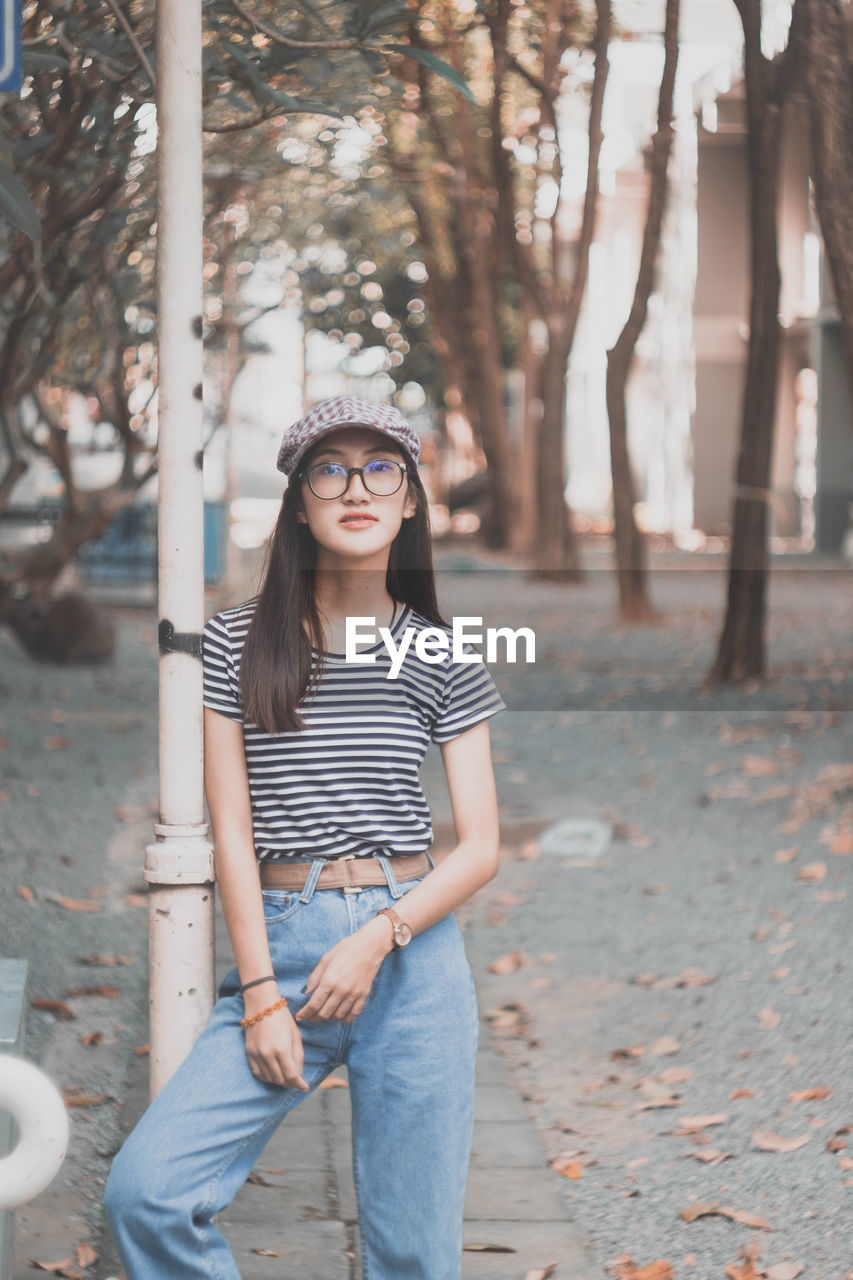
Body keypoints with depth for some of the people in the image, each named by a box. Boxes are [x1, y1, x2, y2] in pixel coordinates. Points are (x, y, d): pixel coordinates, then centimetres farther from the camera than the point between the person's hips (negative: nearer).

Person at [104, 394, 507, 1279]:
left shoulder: (442, 659, 6)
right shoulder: (237, 645, 4)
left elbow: (481, 847, 4)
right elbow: (232, 834, 1)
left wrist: (378, 938, -11)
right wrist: (260, 995, -7)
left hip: (411, 949, 0)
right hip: (277, 944, 0)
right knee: (145, 1189, -17)